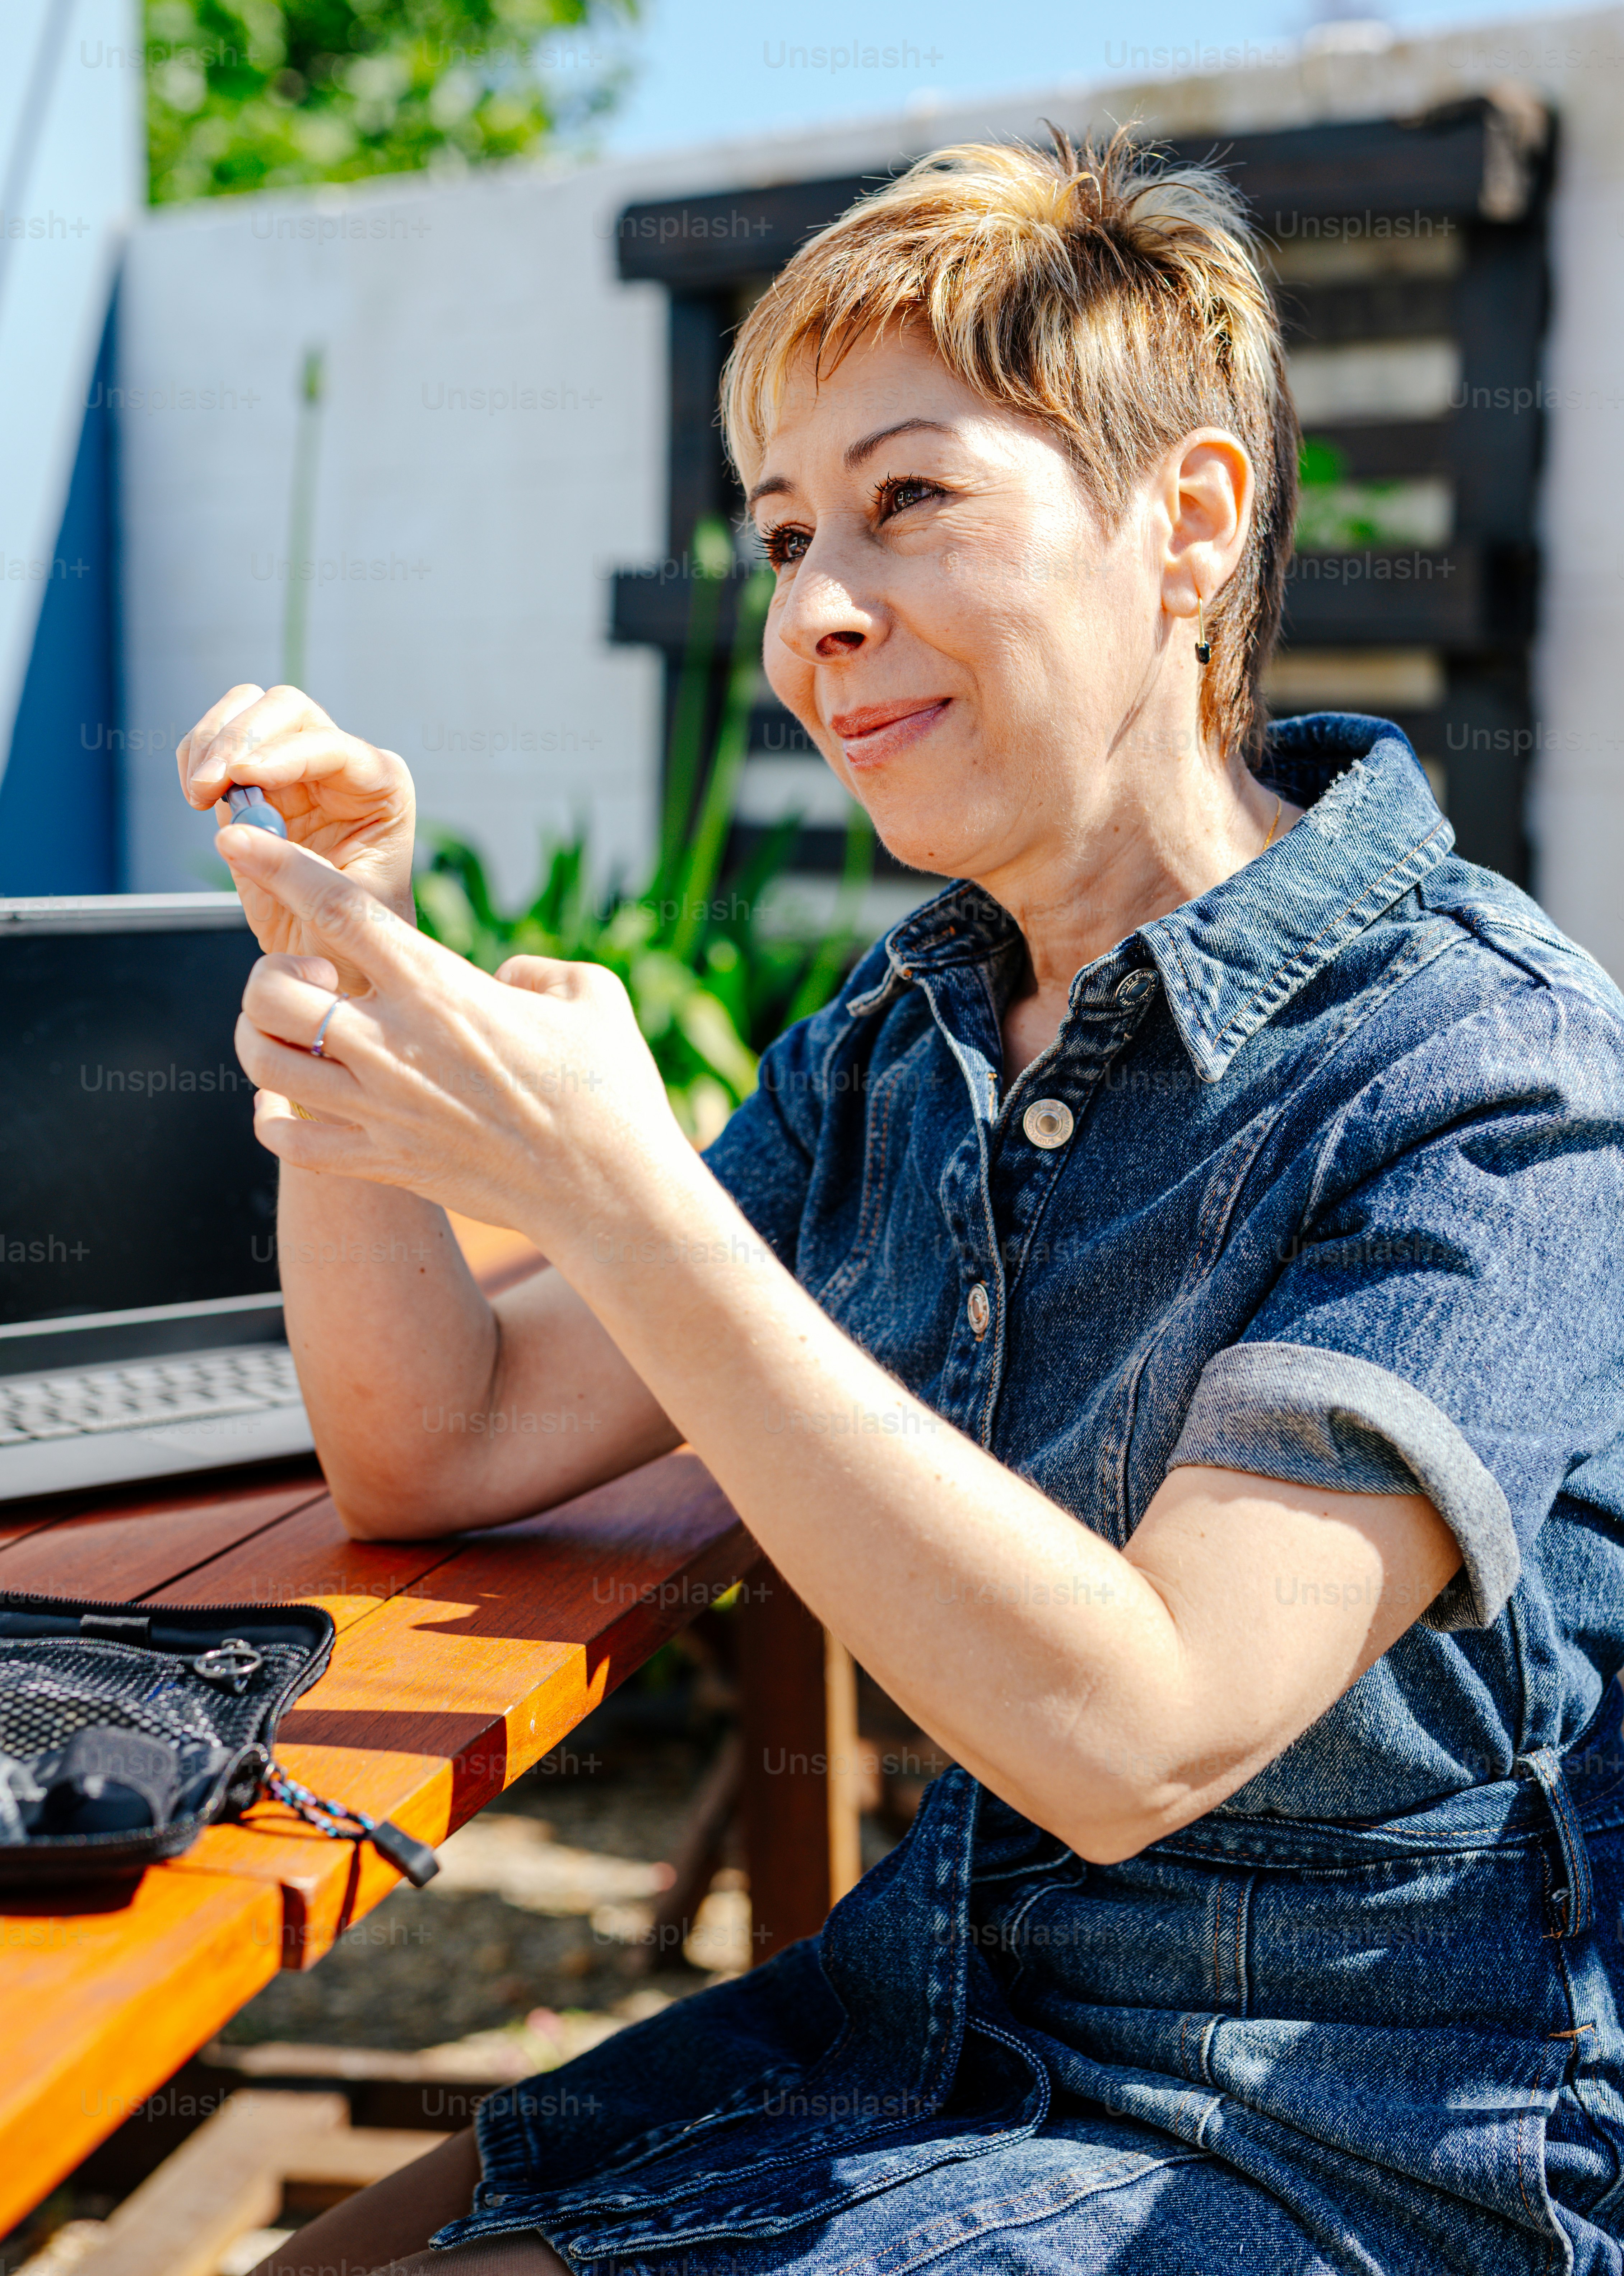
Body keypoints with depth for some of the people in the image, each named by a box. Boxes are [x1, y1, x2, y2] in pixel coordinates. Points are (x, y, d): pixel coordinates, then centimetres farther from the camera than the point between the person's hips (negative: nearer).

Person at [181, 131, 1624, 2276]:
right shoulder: (896, 1048, 3)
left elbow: (1130, 1734, -28)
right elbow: (432, 1455, 4)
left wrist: (618, 1195, -33)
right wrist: (346, 969, -9)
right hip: (925, 2024, 6)